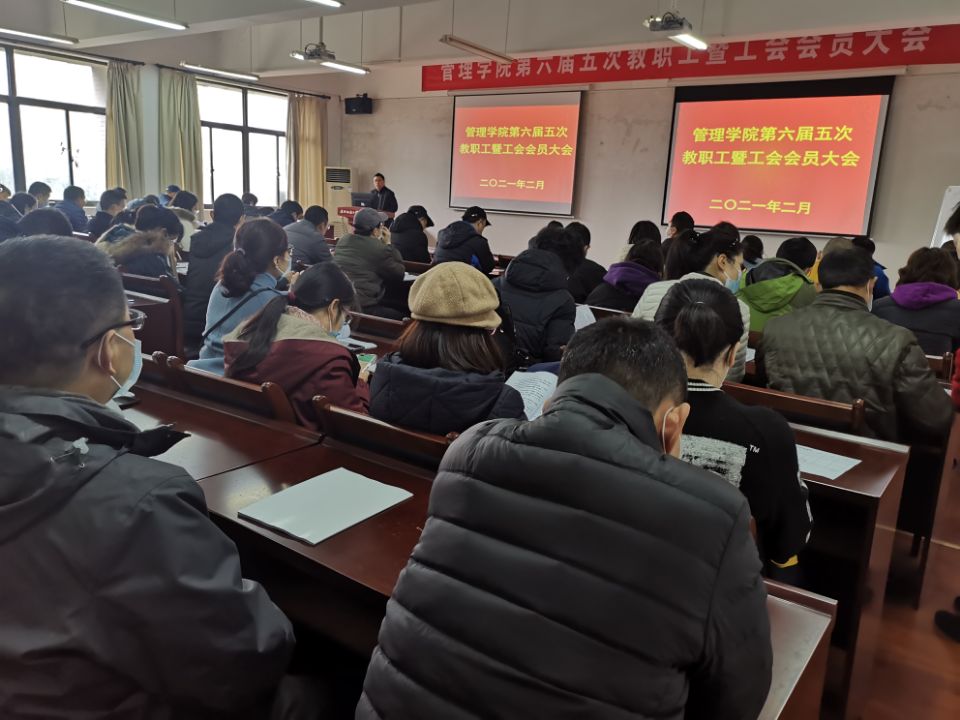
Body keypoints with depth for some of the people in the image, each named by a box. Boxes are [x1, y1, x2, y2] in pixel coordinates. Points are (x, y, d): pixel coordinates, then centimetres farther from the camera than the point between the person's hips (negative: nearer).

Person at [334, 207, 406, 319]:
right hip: (362, 308, -8)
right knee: (402, 316, 6)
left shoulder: (343, 240, 12)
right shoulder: (380, 249, -10)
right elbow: (400, 275, 3)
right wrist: (388, 245, 9)